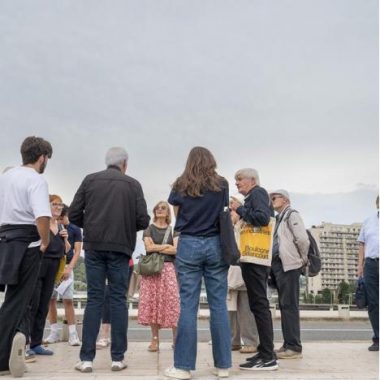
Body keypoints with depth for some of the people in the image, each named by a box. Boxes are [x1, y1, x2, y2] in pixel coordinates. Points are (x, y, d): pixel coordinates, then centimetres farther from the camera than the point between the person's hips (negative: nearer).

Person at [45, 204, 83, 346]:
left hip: (66, 267, -3)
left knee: (68, 300, -7)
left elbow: (77, 251, -1)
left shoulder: (75, 230, 3)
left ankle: (72, 334, -4)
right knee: (50, 299, 3)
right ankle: (54, 332, 13)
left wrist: (69, 268, -12)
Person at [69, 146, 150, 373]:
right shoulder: (133, 184, 3)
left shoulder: (90, 180, 7)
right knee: (118, 300, 6)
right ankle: (118, 358, 10)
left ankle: (87, 359, 5)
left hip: (94, 246, 1)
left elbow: (74, 214, 2)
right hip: (120, 247, -1)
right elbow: (143, 220, -2)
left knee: (94, 299, 6)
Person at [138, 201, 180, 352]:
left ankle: (176, 339, -2)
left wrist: (156, 248, -4)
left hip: (168, 268, 0)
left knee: (172, 301, -7)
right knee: (152, 302, -4)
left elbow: (176, 249, -2)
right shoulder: (149, 229, 12)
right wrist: (167, 246, -2)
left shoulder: (173, 229, 13)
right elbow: (148, 247, -4)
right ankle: (155, 339, 3)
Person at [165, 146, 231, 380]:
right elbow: (225, 215, 11)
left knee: (188, 305, 1)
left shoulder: (180, 186, 4)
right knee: (219, 305, 5)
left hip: (189, 245, 0)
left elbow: (177, 215, 12)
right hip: (215, 244, 1)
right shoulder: (221, 184, 4)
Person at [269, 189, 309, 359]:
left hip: (289, 266, -9)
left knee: (289, 306, -8)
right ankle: (288, 344, 17)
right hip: (278, 265, 9)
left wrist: (303, 260, -3)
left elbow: (303, 240, -14)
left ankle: (294, 347, -4)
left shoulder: (292, 215, -5)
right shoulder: (279, 218, 20)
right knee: (284, 306, 11)